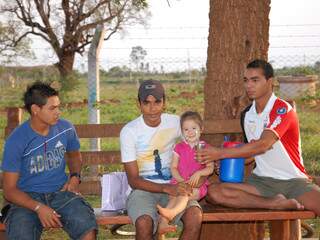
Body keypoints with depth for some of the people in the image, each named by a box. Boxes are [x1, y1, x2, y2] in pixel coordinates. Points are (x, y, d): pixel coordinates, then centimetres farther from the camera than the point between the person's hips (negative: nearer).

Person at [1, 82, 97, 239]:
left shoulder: (65, 128, 0)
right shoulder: (16, 141, -11)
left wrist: (75, 176, 3)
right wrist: (39, 208, -23)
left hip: (61, 191, 2)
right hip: (28, 198, -2)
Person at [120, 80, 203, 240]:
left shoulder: (175, 123, 3)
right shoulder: (129, 131, -7)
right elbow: (133, 180, -9)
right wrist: (167, 188, -24)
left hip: (173, 187, 3)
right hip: (142, 189, -2)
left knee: (195, 216, -29)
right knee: (144, 224, -35)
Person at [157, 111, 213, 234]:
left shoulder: (205, 148, 10)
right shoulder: (179, 147, 14)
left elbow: (210, 168, 4)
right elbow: (173, 167, 9)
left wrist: (198, 173, -16)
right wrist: (180, 180, -9)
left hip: (197, 184, -2)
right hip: (179, 182, 2)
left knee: (184, 194, -35)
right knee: (173, 197, -30)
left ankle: (171, 213, -61)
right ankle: (163, 223, -50)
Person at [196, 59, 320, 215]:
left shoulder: (283, 109, -12)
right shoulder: (246, 115, 11)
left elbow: (262, 145, -23)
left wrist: (220, 153, -21)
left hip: (294, 181, -6)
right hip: (262, 180, 6)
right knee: (214, 192, -22)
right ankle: (276, 203, -23)